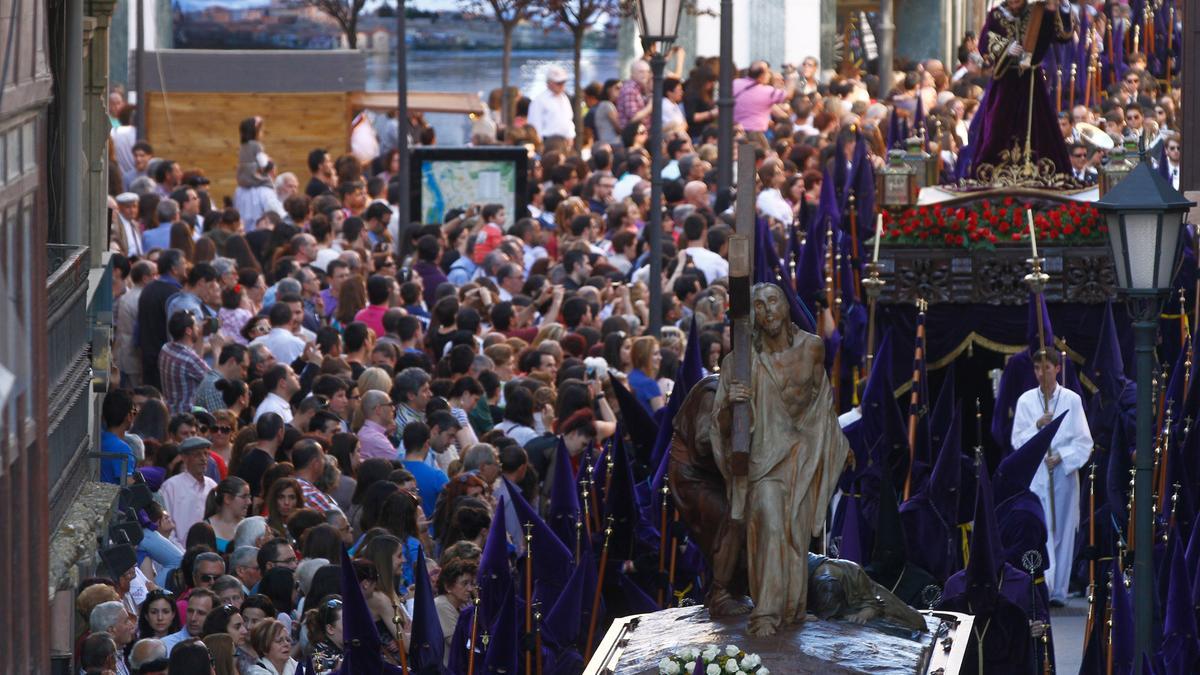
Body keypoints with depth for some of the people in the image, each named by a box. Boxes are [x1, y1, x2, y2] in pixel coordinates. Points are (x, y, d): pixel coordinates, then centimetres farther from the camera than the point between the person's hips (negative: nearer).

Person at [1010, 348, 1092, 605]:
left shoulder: (1072, 400, 4)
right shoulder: (1026, 401, 7)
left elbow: (1084, 441, 1)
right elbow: (1017, 441, 3)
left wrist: (1062, 456, -13)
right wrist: (1037, 426, -13)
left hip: (1064, 473, 0)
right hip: (1035, 475, 0)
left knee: (1063, 533, 4)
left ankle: (1058, 591, 10)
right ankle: (1042, 586, -21)